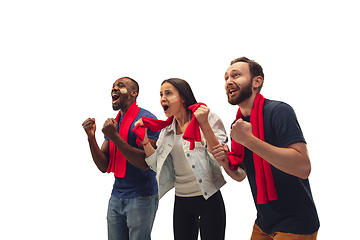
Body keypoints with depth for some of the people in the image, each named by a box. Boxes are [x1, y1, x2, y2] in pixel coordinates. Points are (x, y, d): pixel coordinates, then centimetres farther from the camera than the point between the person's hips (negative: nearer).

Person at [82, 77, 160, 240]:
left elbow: (145, 163, -21)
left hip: (141, 198, -7)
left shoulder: (146, 119, -11)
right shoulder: (112, 123, 11)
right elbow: (104, 167, 7)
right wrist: (91, 137, -7)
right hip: (116, 197, 7)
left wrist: (114, 136, -23)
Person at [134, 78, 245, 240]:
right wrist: (144, 139, -1)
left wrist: (204, 125, -23)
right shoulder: (167, 129, 9)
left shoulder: (208, 119, -7)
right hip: (181, 202, 5)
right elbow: (157, 165, 8)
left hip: (209, 200, -5)